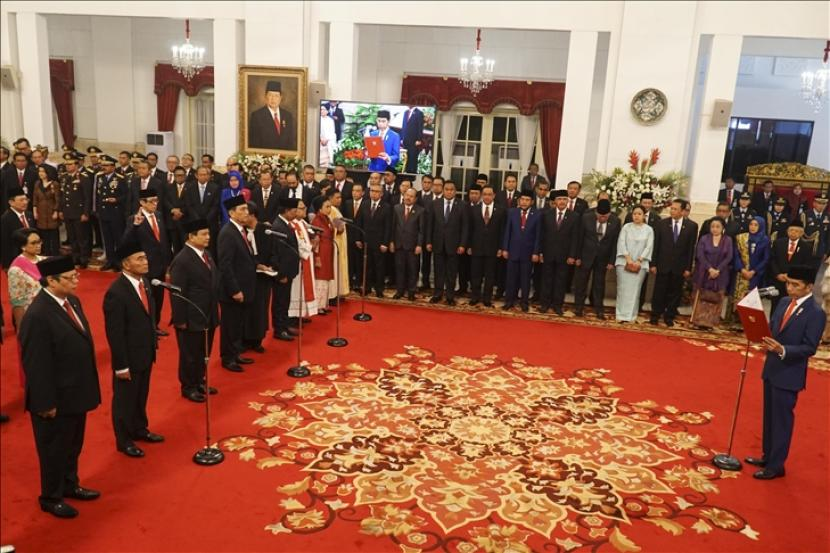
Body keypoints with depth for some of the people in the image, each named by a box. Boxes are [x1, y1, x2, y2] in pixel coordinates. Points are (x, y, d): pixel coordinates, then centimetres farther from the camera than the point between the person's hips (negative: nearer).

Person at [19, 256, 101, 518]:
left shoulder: (71, 301, 1)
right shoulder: (38, 315, -26)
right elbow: (37, 366, -23)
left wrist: (87, 386, 14)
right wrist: (46, 403, -19)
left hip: (76, 392, 8)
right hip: (57, 398, -8)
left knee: (73, 445, 24)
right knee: (54, 449, 11)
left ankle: (69, 484, 44)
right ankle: (51, 497, 30)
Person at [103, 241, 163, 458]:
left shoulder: (143, 281, -1)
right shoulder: (116, 293, -25)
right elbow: (114, 333, -22)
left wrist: (153, 343, 12)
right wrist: (121, 365, -18)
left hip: (145, 353, 7)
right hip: (129, 357, -7)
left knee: (141, 396, 24)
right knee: (125, 399, 13)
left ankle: (139, 429, 44)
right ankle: (124, 440, 31)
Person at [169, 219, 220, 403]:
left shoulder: (206, 254, 6)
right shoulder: (181, 260, -19)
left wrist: (215, 310, 14)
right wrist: (180, 320, -17)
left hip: (208, 316, 8)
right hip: (191, 318, -8)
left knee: (204, 353, 20)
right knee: (190, 355, 9)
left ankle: (199, 382, 37)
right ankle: (188, 387, 25)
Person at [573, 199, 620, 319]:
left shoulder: (615, 221, -12)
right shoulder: (586, 217, -15)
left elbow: (615, 242, -5)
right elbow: (580, 237, -7)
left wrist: (612, 261, -5)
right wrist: (578, 256, -4)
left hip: (603, 257, 1)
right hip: (586, 254, 0)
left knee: (599, 283, 9)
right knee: (581, 281, 8)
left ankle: (599, 309, 17)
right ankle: (579, 306, 21)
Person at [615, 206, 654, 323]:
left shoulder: (649, 229, 5)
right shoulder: (626, 227, 5)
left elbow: (649, 247, 0)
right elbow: (621, 243, 0)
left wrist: (639, 261, -9)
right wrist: (628, 258, -10)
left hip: (640, 264, 0)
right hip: (624, 262, 0)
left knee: (634, 289, -3)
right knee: (623, 288, -1)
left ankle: (630, 315, -1)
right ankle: (621, 315, 3)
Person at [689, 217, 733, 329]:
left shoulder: (728, 240, 3)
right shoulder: (704, 239, 2)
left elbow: (729, 257, -4)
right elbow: (700, 255, -7)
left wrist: (718, 270, -15)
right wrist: (710, 269, -18)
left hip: (720, 275, 1)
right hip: (704, 273, 0)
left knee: (716, 299, 2)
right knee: (701, 297, 1)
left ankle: (711, 322, 7)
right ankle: (699, 320, 6)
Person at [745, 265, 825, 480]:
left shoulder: (816, 313, -16)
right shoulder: (784, 303, 6)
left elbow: (809, 348, -19)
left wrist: (783, 350, -31)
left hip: (789, 374, -7)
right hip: (771, 368, 8)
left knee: (781, 420, 3)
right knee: (769, 417, 18)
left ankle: (776, 466, 14)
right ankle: (768, 456, 32)